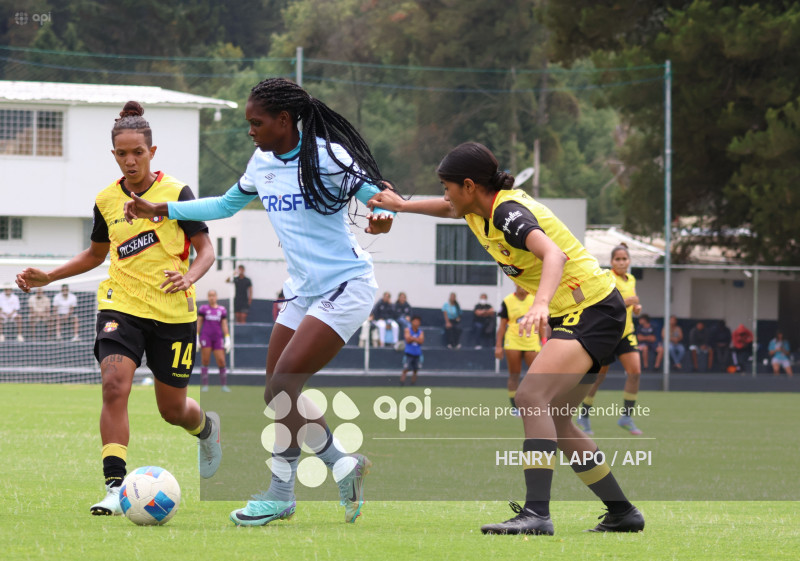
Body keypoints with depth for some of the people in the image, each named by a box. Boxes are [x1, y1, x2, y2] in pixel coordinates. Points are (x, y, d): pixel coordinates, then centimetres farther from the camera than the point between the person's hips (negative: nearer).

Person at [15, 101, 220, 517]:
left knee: (172, 409, 9)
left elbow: (205, 250, -3)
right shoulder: (106, 200, 6)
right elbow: (95, 254, 21)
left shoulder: (176, 193, -6)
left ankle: (206, 427, 47)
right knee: (114, 386, -23)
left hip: (173, 311, -2)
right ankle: (114, 487, -24)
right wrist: (48, 277, 10)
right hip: (120, 306, 2)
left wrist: (188, 277, -25)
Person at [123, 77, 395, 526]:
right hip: (304, 290, 8)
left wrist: (383, 215, -37)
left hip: (346, 287, -8)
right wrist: (161, 210, 19)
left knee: (282, 387, -18)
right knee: (279, 397, 5)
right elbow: (226, 205, 23)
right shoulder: (263, 163, 8)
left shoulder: (326, 157, -15)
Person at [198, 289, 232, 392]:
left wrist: (227, 340, 3)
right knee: (205, 361, -6)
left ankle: (224, 385, 5)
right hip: (206, 336, -1)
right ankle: (204, 385, -3)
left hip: (218, 338, 1)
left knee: (221, 361, -4)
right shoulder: (203, 308, 6)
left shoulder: (222, 310, 11)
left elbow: (224, 325, 10)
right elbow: (198, 324, 5)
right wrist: (196, 338, -1)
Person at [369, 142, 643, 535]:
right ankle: (622, 513, 20)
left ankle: (536, 513, -35)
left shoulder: (508, 212, -20)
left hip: (593, 309, -11)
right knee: (553, 419, 12)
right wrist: (401, 205, 33)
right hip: (573, 315, 11)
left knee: (532, 396, -26)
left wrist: (541, 304, -54)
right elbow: (450, 209, 35)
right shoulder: (483, 211, 9)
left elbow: (555, 255, -38)